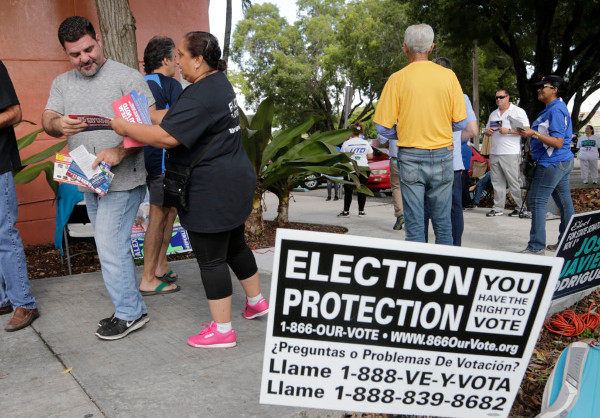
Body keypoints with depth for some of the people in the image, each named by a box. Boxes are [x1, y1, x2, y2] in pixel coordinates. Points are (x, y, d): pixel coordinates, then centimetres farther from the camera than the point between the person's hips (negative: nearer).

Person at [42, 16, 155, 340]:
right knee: (110, 246, 14)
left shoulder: (127, 77, -6)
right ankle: (129, 308, 28)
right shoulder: (62, 83, 13)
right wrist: (58, 124, -25)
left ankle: (130, 313, 8)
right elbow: (47, 120, 0)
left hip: (122, 179, -7)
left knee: (110, 246, -8)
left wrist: (119, 151, -27)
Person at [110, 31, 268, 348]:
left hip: (211, 192, -10)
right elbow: (178, 120, 19)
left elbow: (167, 137, -25)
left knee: (211, 259, 1)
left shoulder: (200, 96, -21)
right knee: (234, 246, 23)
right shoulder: (219, 82, 12)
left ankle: (222, 330, 13)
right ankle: (256, 302, 39)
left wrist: (125, 128, -12)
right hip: (233, 182, 10)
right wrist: (141, 122, 9)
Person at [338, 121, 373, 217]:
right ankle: (361, 211, 9)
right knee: (361, 190, 6)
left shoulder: (347, 143, -3)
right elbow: (370, 156, 9)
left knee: (348, 191, 4)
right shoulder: (366, 143, 5)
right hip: (364, 168, 2)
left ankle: (346, 211, 6)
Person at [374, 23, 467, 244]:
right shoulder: (448, 76, 0)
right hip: (442, 156, 2)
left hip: (410, 157, -2)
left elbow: (383, 128, -5)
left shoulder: (397, 79, -5)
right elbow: (460, 123, 3)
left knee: (414, 224, 5)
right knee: (443, 222, 12)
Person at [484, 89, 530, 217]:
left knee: (514, 182, -5)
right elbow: (487, 129, 27)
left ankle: (522, 208, 5)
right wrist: (488, 131, 3)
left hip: (511, 154, -6)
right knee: (497, 182, 7)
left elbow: (526, 129, -7)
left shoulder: (518, 111, 1)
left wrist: (508, 131, -17)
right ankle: (498, 209, 12)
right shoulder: (493, 114, 21)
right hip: (494, 153, 6)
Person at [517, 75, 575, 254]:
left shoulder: (556, 110, -16)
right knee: (565, 203, 13)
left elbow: (558, 142, -22)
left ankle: (536, 247, -7)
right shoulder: (554, 108, 17)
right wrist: (535, 150, 24)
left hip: (552, 164, -11)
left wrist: (534, 134, -23)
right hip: (563, 162, 11)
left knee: (537, 201, -9)